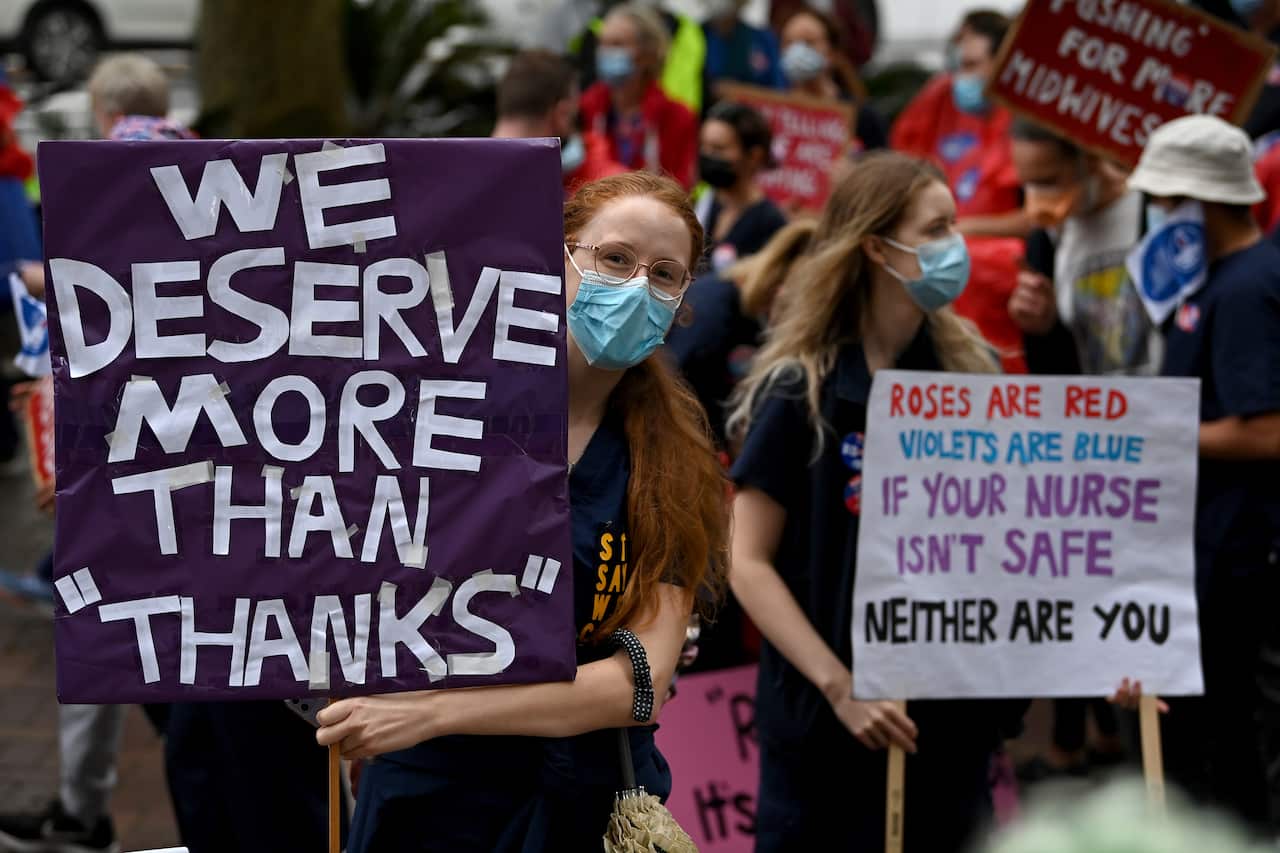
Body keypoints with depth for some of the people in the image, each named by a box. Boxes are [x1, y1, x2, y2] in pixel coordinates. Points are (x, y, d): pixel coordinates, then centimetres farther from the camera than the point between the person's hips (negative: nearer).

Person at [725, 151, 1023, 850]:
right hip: (829, 722, -4)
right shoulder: (800, 392, -8)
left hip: (955, 713, 4)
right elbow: (749, 563, -10)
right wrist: (840, 688, -19)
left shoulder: (972, 373, 5)